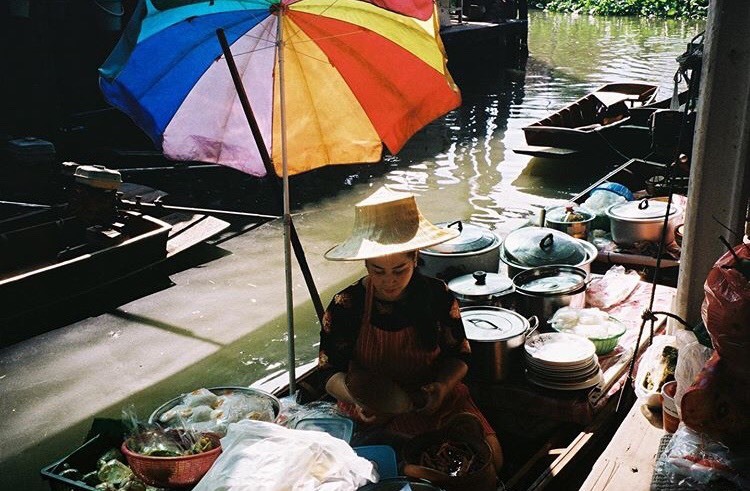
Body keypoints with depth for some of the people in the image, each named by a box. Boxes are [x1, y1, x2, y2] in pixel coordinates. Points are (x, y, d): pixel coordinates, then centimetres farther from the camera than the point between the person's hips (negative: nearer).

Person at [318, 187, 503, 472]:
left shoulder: (437, 296, -5)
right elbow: (330, 372, -5)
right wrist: (359, 398, -26)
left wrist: (442, 386, -17)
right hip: (372, 413, -2)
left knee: (490, 457, -14)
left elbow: (459, 355, 5)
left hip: (433, 402, 2)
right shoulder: (345, 306, -10)